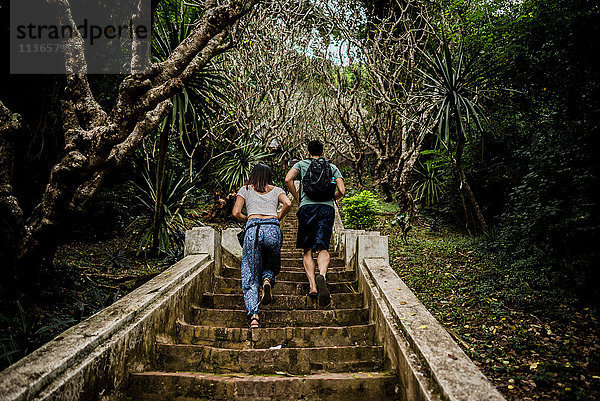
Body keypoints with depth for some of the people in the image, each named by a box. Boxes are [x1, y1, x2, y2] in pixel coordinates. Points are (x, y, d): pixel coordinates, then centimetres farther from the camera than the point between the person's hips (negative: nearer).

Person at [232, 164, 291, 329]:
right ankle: (267, 280, -9)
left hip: (253, 230, -1)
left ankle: (254, 315, -12)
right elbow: (288, 204, 0)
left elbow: (236, 213, 7)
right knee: (271, 266, 26)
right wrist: (278, 218, 14)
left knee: (250, 277, 5)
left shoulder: (245, 189, 20)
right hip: (273, 230, 1)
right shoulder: (276, 190, 21)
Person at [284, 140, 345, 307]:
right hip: (327, 208, 1)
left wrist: (297, 198, 8)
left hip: (307, 207, 0)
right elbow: (342, 191, 7)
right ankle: (322, 275, -36)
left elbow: (288, 179, -3)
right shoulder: (332, 167, 19)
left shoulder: (301, 164, 17)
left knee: (308, 250, 5)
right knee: (323, 248, -7)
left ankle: (312, 285, -10)